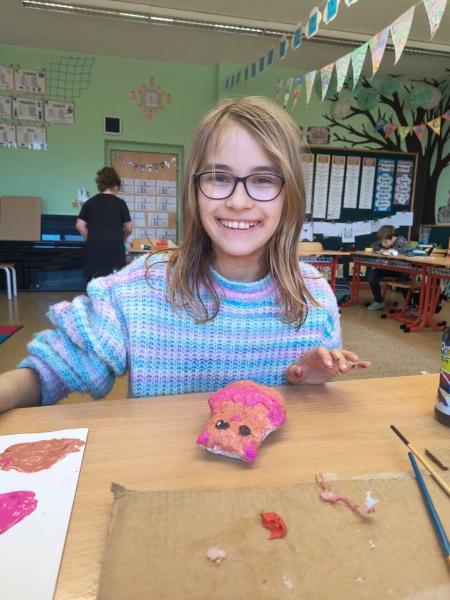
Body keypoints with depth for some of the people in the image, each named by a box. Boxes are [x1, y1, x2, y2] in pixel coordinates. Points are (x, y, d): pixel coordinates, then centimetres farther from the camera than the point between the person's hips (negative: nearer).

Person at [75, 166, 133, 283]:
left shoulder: (89, 202, 9)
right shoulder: (120, 203, 3)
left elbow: (80, 226, 5)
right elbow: (129, 229, 7)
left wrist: (91, 240, 15)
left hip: (94, 248, 2)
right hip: (114, 247, -2)